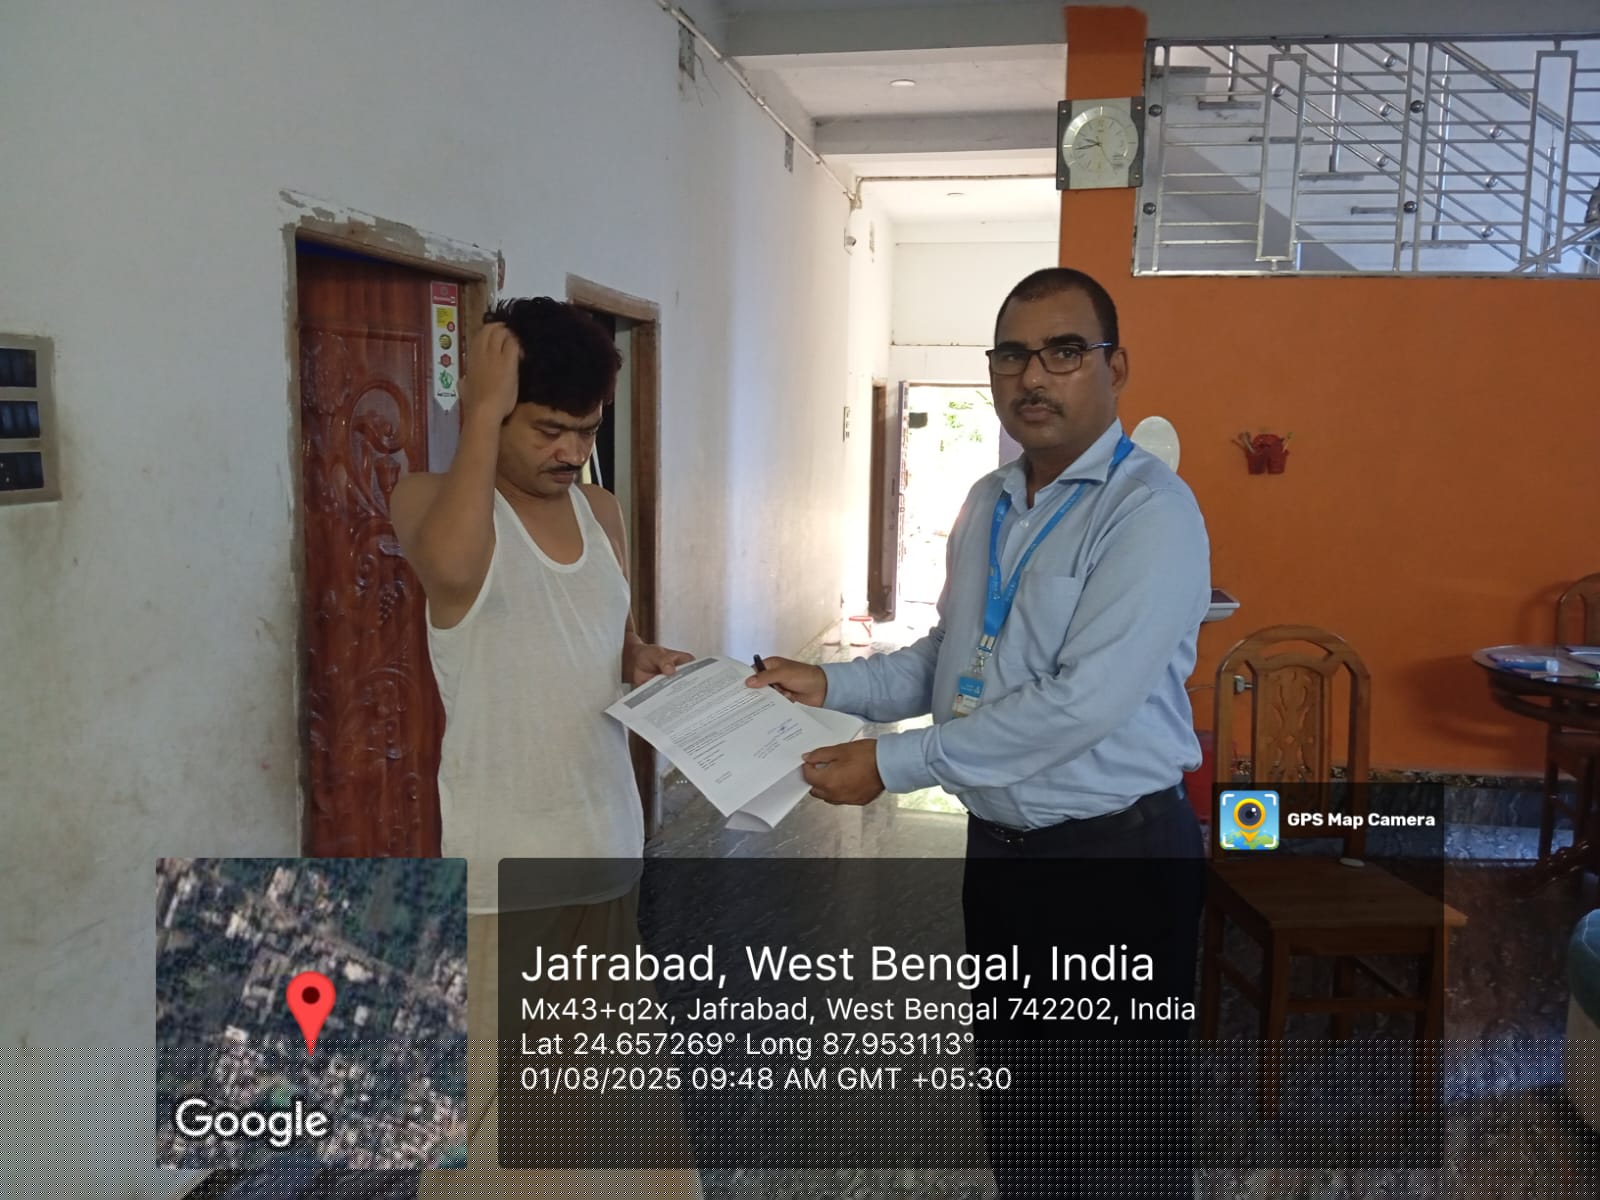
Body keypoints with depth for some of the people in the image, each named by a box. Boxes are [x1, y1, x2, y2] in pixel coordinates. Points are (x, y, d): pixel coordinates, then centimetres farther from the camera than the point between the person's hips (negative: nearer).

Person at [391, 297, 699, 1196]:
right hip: (505, 856, -6)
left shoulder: (603, 512, 7)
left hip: (608, 837, 6)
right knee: (495, 1093, 4)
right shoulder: (433, 500, -10)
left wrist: (645, 661, -4)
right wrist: (483, 410, -27)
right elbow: (450, 566, -35)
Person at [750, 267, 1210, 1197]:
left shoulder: (1151, 512, -18)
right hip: (1000, 848, 7)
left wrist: (893, 764, -22)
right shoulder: (986, 505, 8)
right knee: (1017, 1117, 22)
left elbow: (1080, 703, -26)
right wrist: (834, 686, 1)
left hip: (1116, 860, -7)